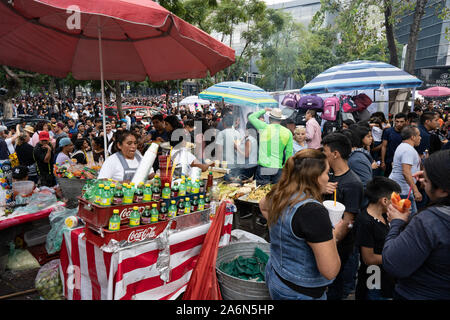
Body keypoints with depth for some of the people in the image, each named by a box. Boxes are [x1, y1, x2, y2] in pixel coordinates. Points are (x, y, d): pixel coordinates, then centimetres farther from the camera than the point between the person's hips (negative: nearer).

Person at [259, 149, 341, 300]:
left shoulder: (279, 194, -6)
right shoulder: (312, 211, -31)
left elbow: (263, 205, 20)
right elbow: (330, 271, -28)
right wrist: (332, 237, -12)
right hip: (299, 291, -6)